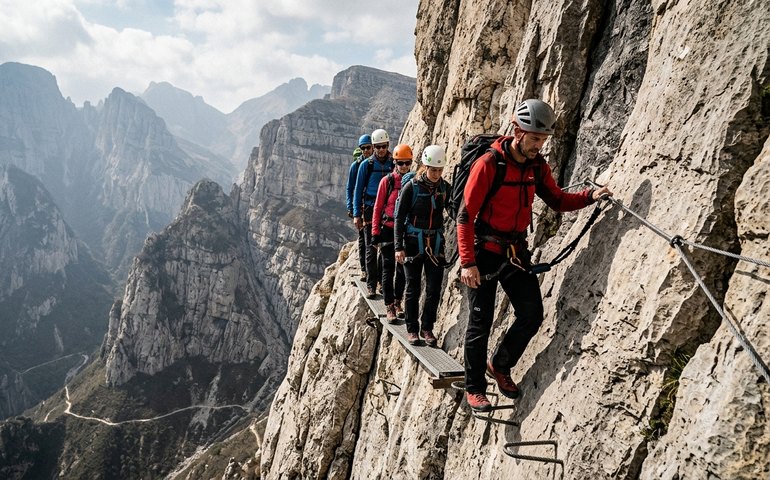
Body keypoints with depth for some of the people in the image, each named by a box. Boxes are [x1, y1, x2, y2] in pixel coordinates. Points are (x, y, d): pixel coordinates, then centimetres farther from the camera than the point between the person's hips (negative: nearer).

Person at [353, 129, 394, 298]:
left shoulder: (394, 164, 4)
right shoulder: (366, 165, 0)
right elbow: (358, 190, 3)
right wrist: (356, 214, -2)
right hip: (371, 210, -1)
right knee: (371, 249, -1)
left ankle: (382, 279, 21)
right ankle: (371, 285, 3)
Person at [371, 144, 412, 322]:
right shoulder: (387, 181, -4)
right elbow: (378, 207, -1)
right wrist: (375, 232, -4)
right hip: (389, 229, -2)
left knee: (403, 268, 11)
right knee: (388, 269, 2)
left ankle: (398, 302, 26)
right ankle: (389, 306, 8)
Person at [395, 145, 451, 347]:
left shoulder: (445, 187, 1)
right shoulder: (411, 188, -9)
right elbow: (399, 218, -6)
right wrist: (399, 247, -10)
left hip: (435, 244, 3)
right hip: (414, 243, -3)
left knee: (434, 289, 2)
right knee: (413, 289, 5)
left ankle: (427, 328, 17)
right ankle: (412, 329, 18)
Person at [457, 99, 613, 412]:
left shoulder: (537, 166, 2)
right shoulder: (488, 164, -17)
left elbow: (557, 201, 10)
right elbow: (465, 215, -17)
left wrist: (590, 196, -10)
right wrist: (467, 263, -22)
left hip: (516, 252, 6)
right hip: (484, 253, -6)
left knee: (532, 315, 2)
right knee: (481, 322, 2)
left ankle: (500, 366, 26)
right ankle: (474, 388, 19)